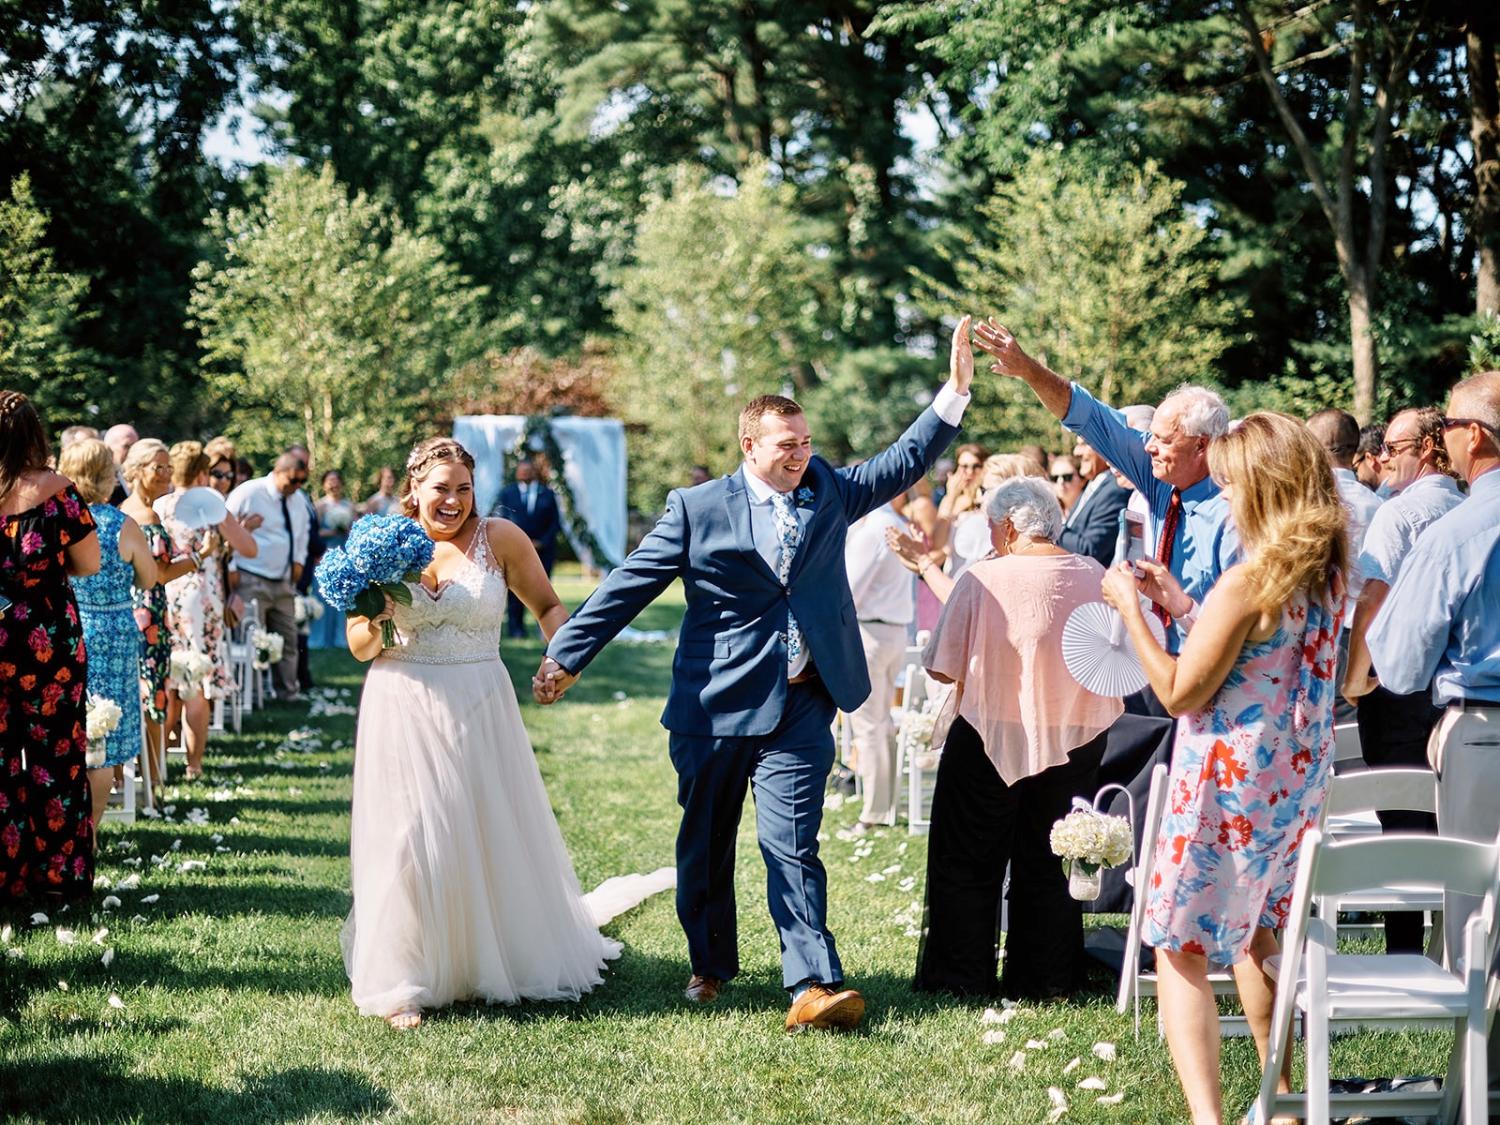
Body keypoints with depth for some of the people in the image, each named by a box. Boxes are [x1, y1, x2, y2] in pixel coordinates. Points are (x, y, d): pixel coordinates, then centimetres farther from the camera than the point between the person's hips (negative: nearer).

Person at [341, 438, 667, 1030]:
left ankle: (515, 958, 33)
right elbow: (358, 647, 6)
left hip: (478, 712, 0)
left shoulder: (500, 538, -2)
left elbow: (548, 606, 7)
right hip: (403, 712, 0)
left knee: (496, 836, 11)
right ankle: (403, 984, 10)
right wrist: (373, 622, -16)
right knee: (408, 842, 0)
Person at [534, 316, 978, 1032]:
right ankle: (710, 965, 32)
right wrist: (566, 656, -6)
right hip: (714, 705, 0)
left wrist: (956, 390, -2)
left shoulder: (828, 490, 8)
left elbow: (905, 461, 9)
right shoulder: (698, 509, -2)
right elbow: (628, 587, -2)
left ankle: (812, 987, -13)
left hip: (800, 708, 1)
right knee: (705, 844, 13)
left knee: (792, 845, -8)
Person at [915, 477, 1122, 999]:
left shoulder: (983, 579, -13)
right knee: (1049, 866, 15)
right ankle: (1045, 979, 17)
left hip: (992, 736, -4)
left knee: (968, 864, 10)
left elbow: (943, 669, -11)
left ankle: (961, 976, 12)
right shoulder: (1097, 579, -2)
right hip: (1075, 741, 4)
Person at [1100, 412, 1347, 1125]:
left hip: (1231, 785, -8)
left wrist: (1130, 609, -8)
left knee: (1181, 950, -1)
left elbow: (1180, 692, -16)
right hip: (1299, 779, 8)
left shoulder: (1244, 586, -22)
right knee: (1255, 933, 26)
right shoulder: (1328, 576, 3)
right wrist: (1184, 608, 13)